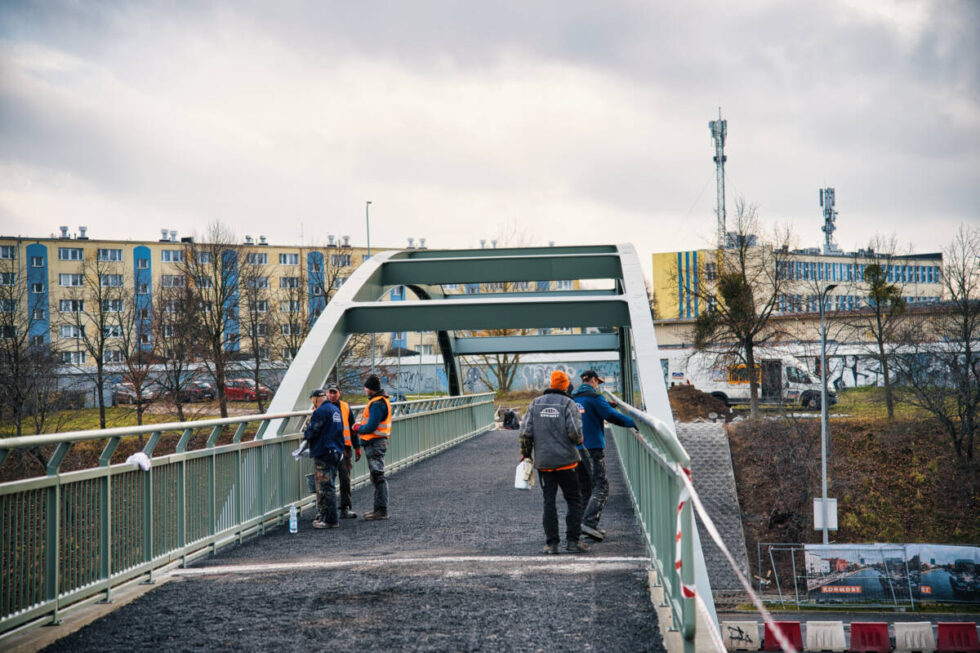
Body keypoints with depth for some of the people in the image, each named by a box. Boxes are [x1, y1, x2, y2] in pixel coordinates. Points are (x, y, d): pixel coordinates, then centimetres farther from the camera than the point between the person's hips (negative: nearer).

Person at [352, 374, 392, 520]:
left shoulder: (377, 404, -19)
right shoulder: (381, 400, 15)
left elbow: (371, 427, -24)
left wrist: (358, 428, -7)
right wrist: (359, 427, 7)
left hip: (375, 443, -11)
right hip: (375, 443, 11)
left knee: (378, 477, -8)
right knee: (376, 477, 16)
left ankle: (382, 511, -7)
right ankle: (379, 508, 23)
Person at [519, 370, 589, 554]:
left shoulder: (535, 403, 5)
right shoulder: (568, 403, -5)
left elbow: (525, 432, 0)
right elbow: (575, 432, -14)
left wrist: (526, 454, 12)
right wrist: (579, 440, 9)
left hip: (543, 461, 3)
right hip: (566, 461, -3)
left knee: (549, 501, 6)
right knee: (574, 500, 6)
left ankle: (551, 543, 4)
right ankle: (572, 540, 0)